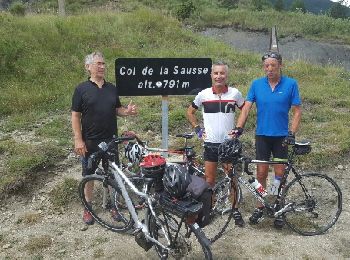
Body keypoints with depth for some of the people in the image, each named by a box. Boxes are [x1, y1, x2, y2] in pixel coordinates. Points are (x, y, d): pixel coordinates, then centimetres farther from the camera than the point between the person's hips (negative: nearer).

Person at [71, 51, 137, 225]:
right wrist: (78, 140, -12)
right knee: (89, 175, 9)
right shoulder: (82, 89, -5)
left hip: (110, 140, 3)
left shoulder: (112, 88, 7)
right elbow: (75, 115, -5)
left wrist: (127, 111, -9)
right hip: (90, 142, -3)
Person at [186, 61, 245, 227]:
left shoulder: (235, 93, -3)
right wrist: (197, 129, 4)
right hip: (210, 143, 0)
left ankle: (235, 210, 20)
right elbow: (190, 112, 13)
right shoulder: (204, 94, -2)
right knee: (209, 180, 7)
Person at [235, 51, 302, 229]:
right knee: (261, 173, 4)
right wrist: (238, 128, -15)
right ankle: (260, 207, 19)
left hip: (281, 136, -1)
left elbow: (297, 111, -3)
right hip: (262, 135, 1)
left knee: (279, 173, 5)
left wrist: (292, 133, -14)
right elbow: (246, 107, -2)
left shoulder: (290, 84, -4)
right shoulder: (256, 84, 1)